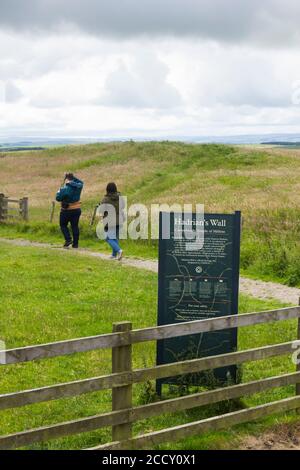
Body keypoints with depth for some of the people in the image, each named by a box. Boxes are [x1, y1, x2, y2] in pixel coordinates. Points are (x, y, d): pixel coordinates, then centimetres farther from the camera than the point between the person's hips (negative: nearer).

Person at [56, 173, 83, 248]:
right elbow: (81, 182, 22)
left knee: (63, 225, 12)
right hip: (77, 209, 5)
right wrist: (73, 178, 12)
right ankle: (75, 243, 11)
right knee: (75, 226, 10)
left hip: (67, 210, -5)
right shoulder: (78, 186, -2)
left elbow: (58, 198, -13)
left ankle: (68, 239, -5)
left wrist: (59, 191, 5)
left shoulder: (65, 189, -19)